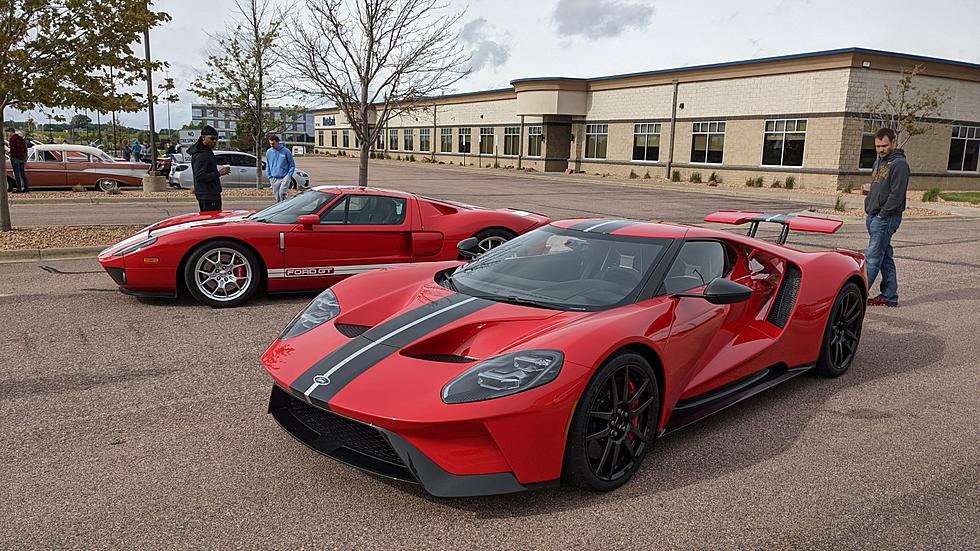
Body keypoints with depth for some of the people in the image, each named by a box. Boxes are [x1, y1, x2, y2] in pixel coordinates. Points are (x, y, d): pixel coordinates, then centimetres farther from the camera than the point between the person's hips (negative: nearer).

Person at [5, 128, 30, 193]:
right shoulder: (21, 138, 15)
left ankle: (19, 188, -6)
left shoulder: (12, 139, -8)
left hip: (15, 158, -8)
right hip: (22, 158, 8)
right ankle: (25, 188, 10)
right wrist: (25, 159, 22)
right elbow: (25, 149, 18)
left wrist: (11, 158, -8)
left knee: (17, 174, -5)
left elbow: (12, 149, -15)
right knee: (22, 174, 11)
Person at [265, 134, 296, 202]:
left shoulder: (286, 151, -7)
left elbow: (292, 165, -1)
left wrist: (288, 176, -8)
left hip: (284, 178, -4)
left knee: (282, 194, -19)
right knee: (277, 198, 7)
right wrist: (270, 177, 8)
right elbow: (267, 166, 14)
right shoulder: (268, 152, 4)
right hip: (274, 179, 4)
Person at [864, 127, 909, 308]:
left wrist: (882, 214, -15)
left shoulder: (899, 163, -10)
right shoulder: (878, 162, 18)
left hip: (886, 218, -9)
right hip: (873, 217, 9)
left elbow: (896, 194, -16)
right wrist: (868, 209, 13)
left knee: (872, 258, -9)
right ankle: (890, 296, 17)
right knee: (885, 259, 12)